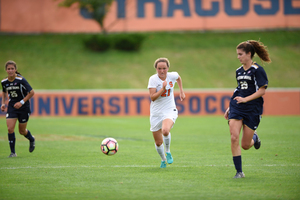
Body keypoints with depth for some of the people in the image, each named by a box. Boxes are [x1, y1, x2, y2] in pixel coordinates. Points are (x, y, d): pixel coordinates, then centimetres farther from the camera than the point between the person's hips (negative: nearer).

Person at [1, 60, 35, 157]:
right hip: (12, 107, 3)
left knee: (22, 131, 7)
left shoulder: (21, 80, -19)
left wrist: (22, 102, -20)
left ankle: (31, 139, 42)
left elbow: (31, 92, -13)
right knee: (10, 129, -13)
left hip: (23, 107, -3)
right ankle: (13, 152, -3)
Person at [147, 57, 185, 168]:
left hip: (170, 110, 0)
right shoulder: (153, 79, -12)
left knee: (165, 131, -33)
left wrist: (181, 91, 18)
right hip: (156, 113, 0)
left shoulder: (172, 76, -4)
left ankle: (168, 152, -5)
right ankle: (163, 159, 36)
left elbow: (178, 78, 23)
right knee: (158, 142, 5)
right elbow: (152, 97, -20)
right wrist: (163, 88, -28)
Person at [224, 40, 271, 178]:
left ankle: (254, 138, 39)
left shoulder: (257, 70, -7)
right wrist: (229, 108, 21)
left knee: (245, 145, 0)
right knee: (234, 138, -14)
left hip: (253, 109, -5)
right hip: (237, 108, 5)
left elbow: (262, 90, -12)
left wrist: (245, 99, -20)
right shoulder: (239, 71, 12)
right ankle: (239, 172, -6)